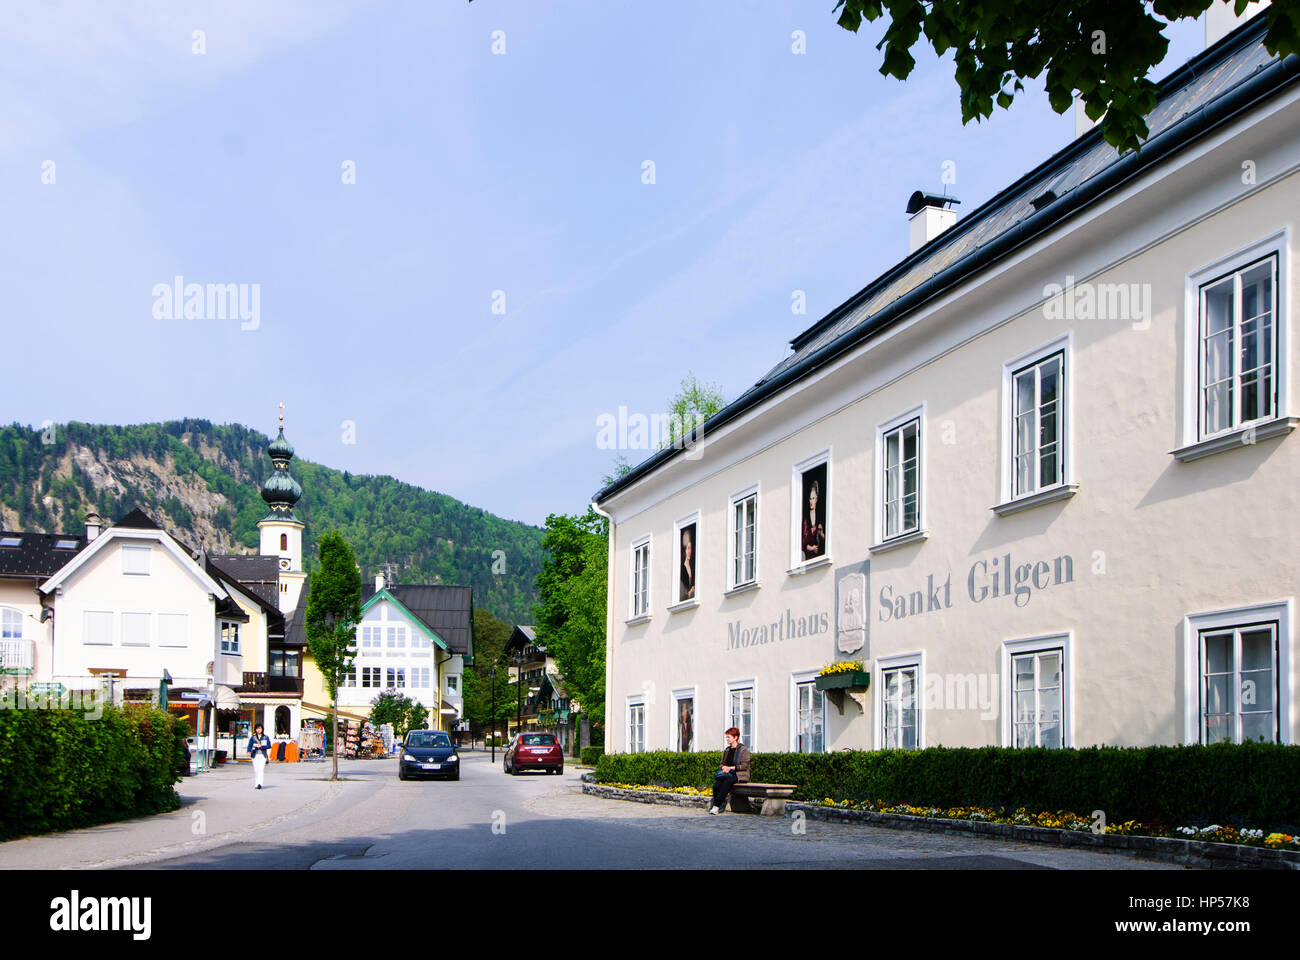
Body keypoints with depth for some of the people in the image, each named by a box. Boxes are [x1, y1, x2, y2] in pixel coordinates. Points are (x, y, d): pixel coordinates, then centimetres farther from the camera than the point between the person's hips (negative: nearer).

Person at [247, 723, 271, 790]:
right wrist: (249, 752, -21)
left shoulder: (266, 737, 7)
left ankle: (259, 784, -22)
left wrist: (261, 746, -10)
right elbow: (250, 745, -2)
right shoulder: (252, 737, 7)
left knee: (261, 769, -14)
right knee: (255, 770, 0)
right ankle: (255, 784, 12)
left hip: (263, 755, -1)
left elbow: (269, 746, 3)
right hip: (255, 755, 1)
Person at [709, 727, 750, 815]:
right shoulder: (726, 750, 20)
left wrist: (731, 768, -15)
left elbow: (745, 766, -9)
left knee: (727, 782, -35)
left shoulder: (743, 749, -2)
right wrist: (723, 767, -1)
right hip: (727, 774, 6)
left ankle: (717, 805, -34)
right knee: (716, 784, -26)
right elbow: (722, 764, 24)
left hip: (740, 775, -6)